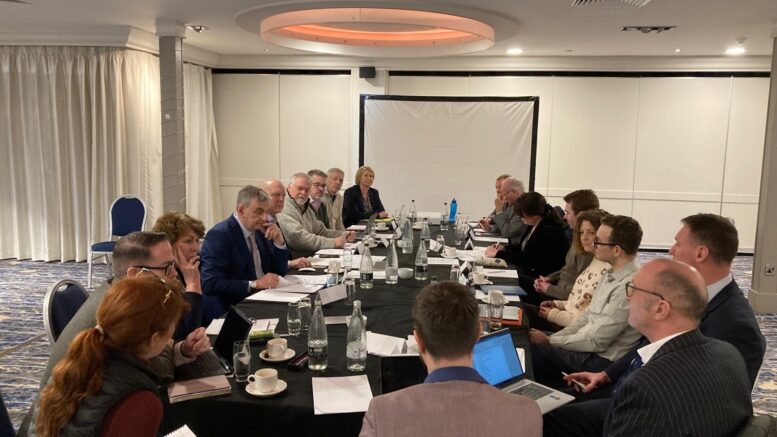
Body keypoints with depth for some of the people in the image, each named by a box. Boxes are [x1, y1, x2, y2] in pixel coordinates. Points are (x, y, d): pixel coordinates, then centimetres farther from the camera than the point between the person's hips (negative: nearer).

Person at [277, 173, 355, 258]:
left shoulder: (306, 208, 18)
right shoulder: (285, 210, -13)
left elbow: (321, 231, 20)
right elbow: (300, 238, -23)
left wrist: (344, 235, 4)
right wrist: (333, 242, -24)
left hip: (312, 256, 9)